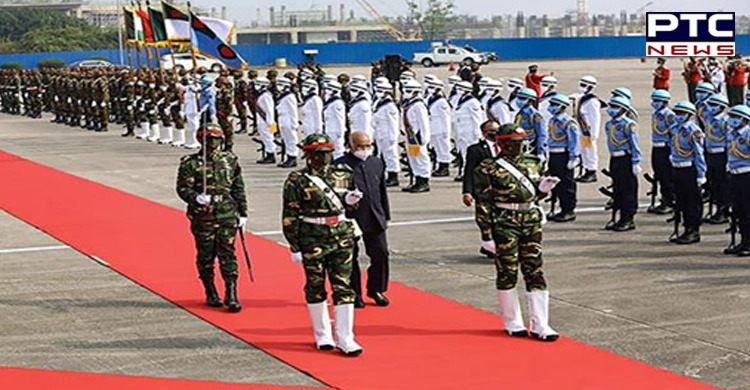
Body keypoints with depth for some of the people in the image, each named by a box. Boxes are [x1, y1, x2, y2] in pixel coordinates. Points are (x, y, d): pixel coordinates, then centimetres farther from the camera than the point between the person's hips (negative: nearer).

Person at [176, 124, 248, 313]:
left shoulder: (230, 160, 8)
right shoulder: (190, 163, -3)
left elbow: (239, 189, 13)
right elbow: (183, 188, -7)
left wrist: (243, 213, 12)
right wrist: (196, 198, -27)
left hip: (227, 216, 2)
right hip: (202, 218, -2)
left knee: (227, 255, -1)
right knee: (206, 256, 7)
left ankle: (231, 295, 2)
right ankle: (210, 293, 22)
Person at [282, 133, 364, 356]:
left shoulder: (343, 175, 7)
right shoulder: (297, 181, -7)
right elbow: (290, 217, -6)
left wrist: (350, 201, -5)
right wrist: (294, 247, -9)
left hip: (342, 238, 3)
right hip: (313, 241, -3)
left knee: (343, 288, 1)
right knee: (315, 288, 8)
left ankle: (345, 339, 4)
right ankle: (322, 336, 23)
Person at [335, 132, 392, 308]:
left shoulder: (377, 163, 13)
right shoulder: (340, 166, -7)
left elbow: (383, 192, 17)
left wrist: (386, 216, 17)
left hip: (375, 219, 5)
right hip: (350, 219, -5)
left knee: (380, 254, 4)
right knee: (350, 257, 3)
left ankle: (376, 290, 22)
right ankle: (354, 293, 15)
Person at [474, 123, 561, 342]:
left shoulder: (532, 163, 11)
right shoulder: (488, 169, -6)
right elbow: (483, 204, -8)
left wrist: (543, 188, -3)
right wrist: (487, 235, -12)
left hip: (531, 221, 5)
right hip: (504, 224, -5)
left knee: (535, 271, 3)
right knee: (507, 273, 4)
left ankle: (539, 325, 7)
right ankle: (512, 323, 17)